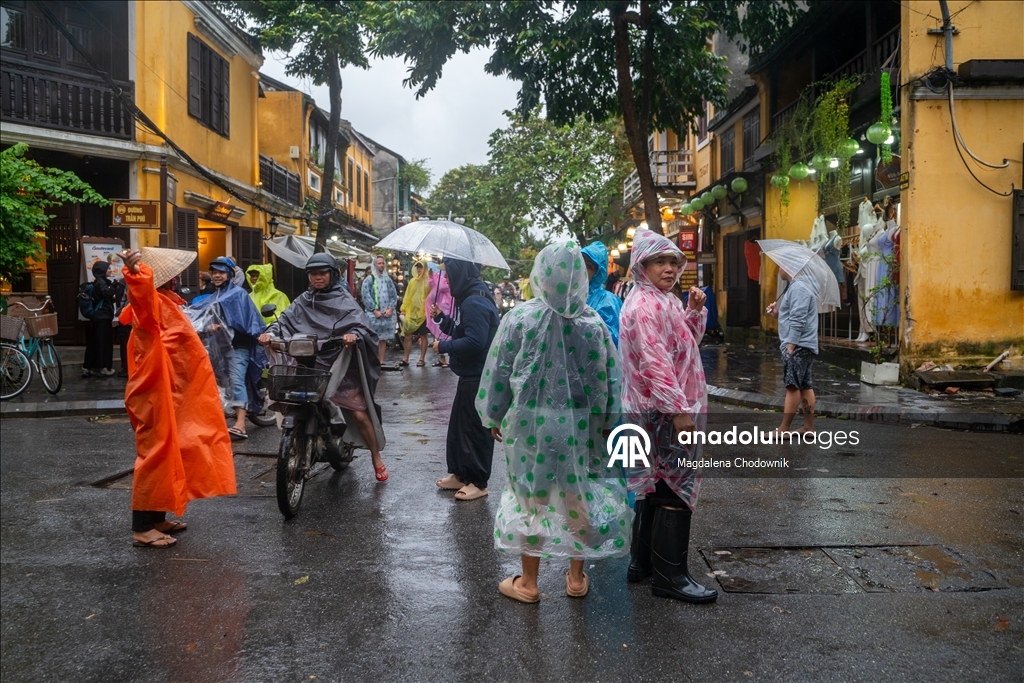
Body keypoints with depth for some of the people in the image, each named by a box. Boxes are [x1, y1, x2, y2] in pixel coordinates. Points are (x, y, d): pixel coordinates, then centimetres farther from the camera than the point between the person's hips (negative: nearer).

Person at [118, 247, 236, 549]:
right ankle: (142, 528, -4)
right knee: (155, 453, -8)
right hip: (158, 394, -11)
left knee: (167, 453, 15)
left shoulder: (163, 302, 17)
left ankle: (157, 517, 24)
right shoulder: (152, 302, -16)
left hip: (172, 393, 11)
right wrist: (134, 271, -61)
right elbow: (142, 292, -42)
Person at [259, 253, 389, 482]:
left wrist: (355, 335, -35)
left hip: (340, 366, -4)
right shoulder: (303, 302, 13)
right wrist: (271, 332, -19)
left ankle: (377, 460, 9)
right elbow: (285, 319, 2)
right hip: (309, 366, 4)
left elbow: (360, 324, -12)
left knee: (359, 414, -7)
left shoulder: (344, 301, 2)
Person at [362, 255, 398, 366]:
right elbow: (366, 297, -7)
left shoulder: (388, 280, 14)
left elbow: (394, 296, 11)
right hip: (373, 314, -4)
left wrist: (390, 309, -4)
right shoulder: (369, 280, 0)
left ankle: (381, 362, 11)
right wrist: (375, 311, -13)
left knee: (383, 338, 7)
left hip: (387, 314, 4)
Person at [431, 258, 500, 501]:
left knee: (475, 430, 0)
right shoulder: (469, 298, 12)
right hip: (470, 375, 11)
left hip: (478, 379, -11)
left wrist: (443, 346, -17)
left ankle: (478, 483, 12)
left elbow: (474, 342, -29)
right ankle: (460, 474, 28)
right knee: (458, 426, 17)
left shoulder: (475, 303, -21)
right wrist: (440, 317, 7)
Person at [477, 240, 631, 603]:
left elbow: (498, 371, -6)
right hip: (580, 424, 2)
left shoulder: (520, 318, -11)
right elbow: (608, 378, 1)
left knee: (530, 495, 10)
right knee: (578, 495, 15)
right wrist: (607, 421, 11)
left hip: (530, 422, -2)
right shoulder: (594, 322, -5)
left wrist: (493, 416, 5)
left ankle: (528, 582, 21)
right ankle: (576, 577, 27)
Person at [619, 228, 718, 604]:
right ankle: (670, 575, 4)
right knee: (676, 488, -4)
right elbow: (654, 363, -24)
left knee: (656, 487, 16)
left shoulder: (664, 301, 15)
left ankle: (642, 562, 26)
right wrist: (680, 409, -24)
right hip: (663, 412, -10)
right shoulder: (645, 305, -17)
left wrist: (695, 310, 7)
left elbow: (688, 341, 24)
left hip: (656, 412, 10)